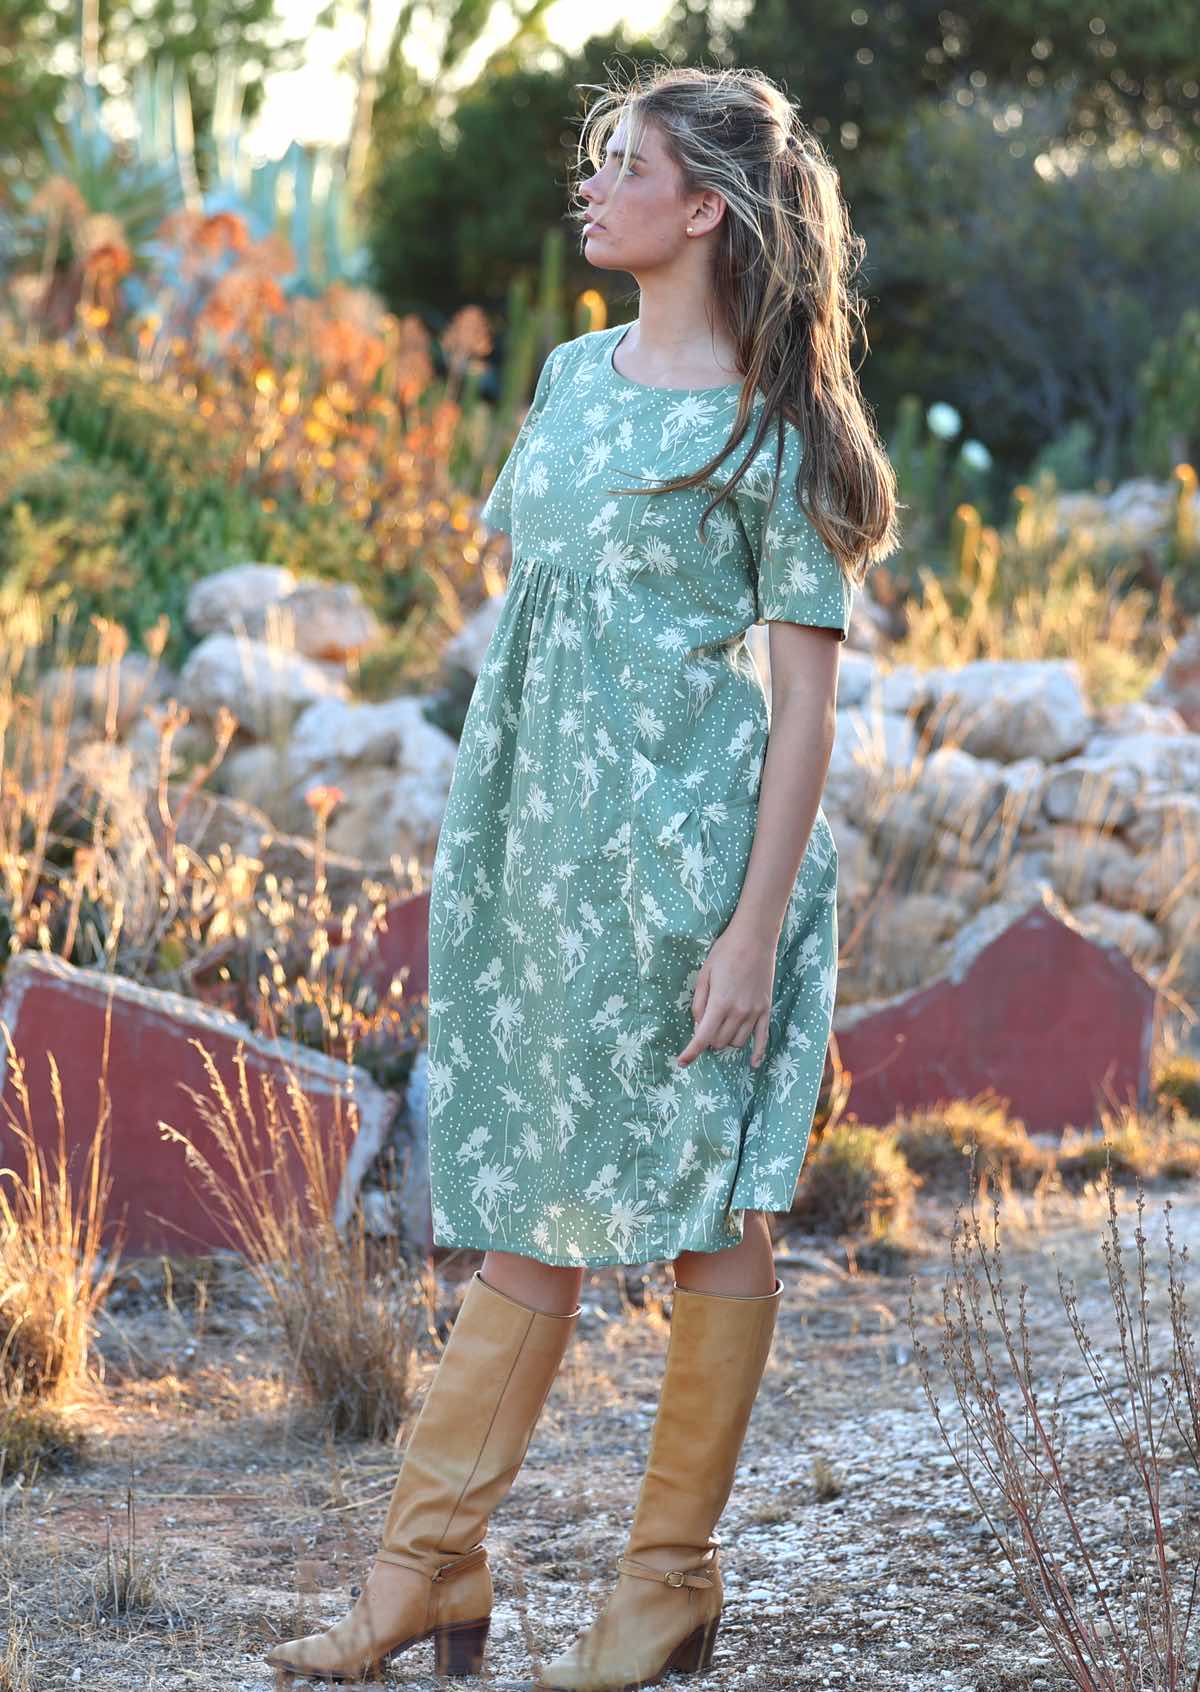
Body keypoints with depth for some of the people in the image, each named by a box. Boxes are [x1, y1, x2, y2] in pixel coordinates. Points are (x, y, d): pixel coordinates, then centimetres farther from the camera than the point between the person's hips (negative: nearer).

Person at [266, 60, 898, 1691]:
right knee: (531, 1214, 10)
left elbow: (806, 696, -10)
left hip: (689, 848, -7)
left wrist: (757, 924, -15)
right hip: (541, 843, 7)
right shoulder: (574, 374, 12)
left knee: (709, 1207, 4)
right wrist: (479, 845, 17)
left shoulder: (764, 425, -8)